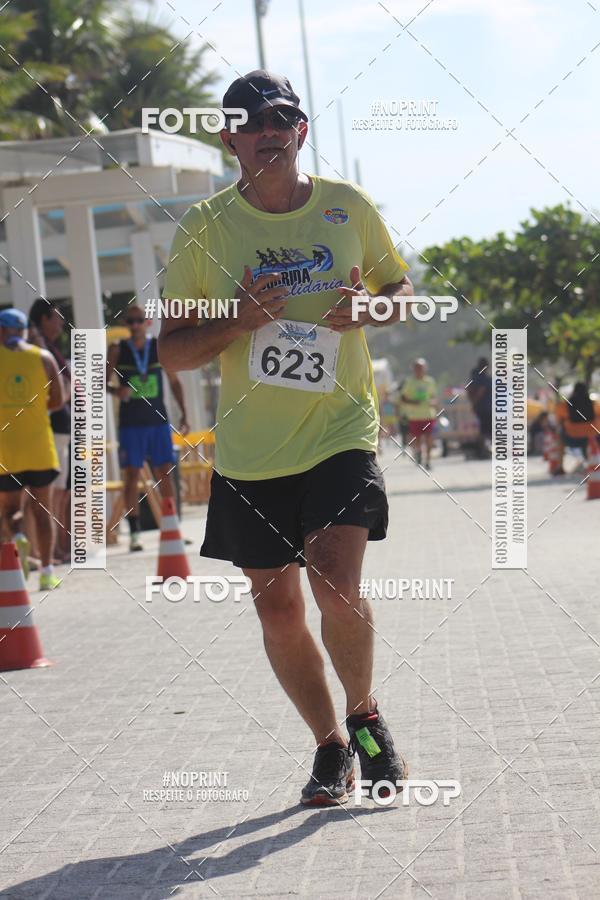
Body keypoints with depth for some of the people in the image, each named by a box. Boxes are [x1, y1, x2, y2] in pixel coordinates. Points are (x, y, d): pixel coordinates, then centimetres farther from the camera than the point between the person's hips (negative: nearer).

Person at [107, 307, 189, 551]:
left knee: (165, 473, 1)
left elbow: (174, 381, 10)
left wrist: (183, 414, 5)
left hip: (158, 420, 1)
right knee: (132, 474, -4)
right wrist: (115, 390, -20)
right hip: (130, 423, -1)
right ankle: (134, 533, -2)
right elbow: (103, 382, 3)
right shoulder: (117, 350, 1)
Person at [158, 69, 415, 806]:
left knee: (336, 585, -17)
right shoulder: (204, 227, -3)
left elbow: (401, 287, 15)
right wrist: (237, 321, -18)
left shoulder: (348, 207, 0)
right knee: (277, 608, 5)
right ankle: (330, 745, 25)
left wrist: (366, 309, -8)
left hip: (340, 434, -1)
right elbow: (171, 350, 0)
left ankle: (364, 713, 11)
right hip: (249, 450, 1)